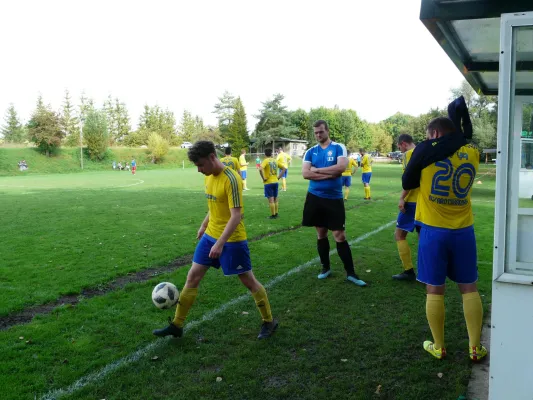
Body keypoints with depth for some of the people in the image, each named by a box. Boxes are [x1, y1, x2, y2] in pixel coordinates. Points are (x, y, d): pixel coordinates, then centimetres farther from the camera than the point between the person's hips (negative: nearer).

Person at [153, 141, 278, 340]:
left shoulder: (231, 179, -22)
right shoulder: (209, 176, 4)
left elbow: (236, 215, -25)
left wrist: (220, 243, -29)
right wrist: (204, 225, 25)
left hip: (232, 240, -8)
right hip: (210, 236, 8)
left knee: (249, 281, 4)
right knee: (192, 277, 8)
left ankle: (269, 322, 24)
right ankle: (176, 325, 19)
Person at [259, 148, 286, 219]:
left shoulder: (265, 161, -10)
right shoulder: (275, 161, 7)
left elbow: (261, 169, -26)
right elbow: (283, 168, 11)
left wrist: (263, 178, -15)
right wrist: (279, 177, 10)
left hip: (268, 183, -5)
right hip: (275, 182, 5)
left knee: (271, 199, -2)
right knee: (275, 199, 14)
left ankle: (273, 215, 0)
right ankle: (276, 214, 20)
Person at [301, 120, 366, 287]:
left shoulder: (338, 148, -2)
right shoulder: (310, 152, 5)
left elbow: (341, 167, -19)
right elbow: (305, 174, -7)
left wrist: (317, 170, -14)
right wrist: (329, 174, -15)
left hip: (334, 198, -3)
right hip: (315, 197, 3)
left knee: (339, 235, -3)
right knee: (321, 234, 11)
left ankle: (350, 273, 5)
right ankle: (325, 267, 26)